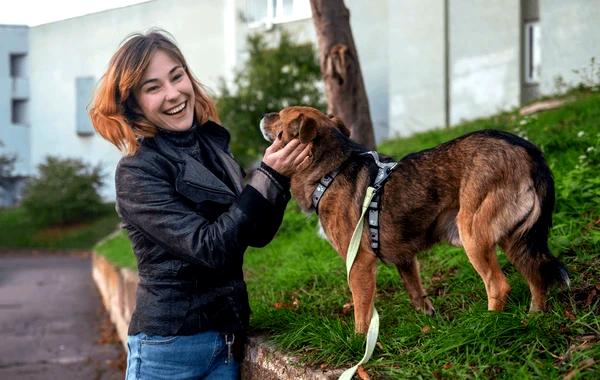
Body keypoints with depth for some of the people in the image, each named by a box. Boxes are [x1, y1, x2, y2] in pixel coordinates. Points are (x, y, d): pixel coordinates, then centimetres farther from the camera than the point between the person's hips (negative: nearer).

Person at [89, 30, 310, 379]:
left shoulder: (213, 145, 4)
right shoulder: (137, 171, -14)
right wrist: (268, 177, -23)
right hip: (169, 346, -5)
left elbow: (257, 234, 6)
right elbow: (207, 248, -22)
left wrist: (281, 175, -9)